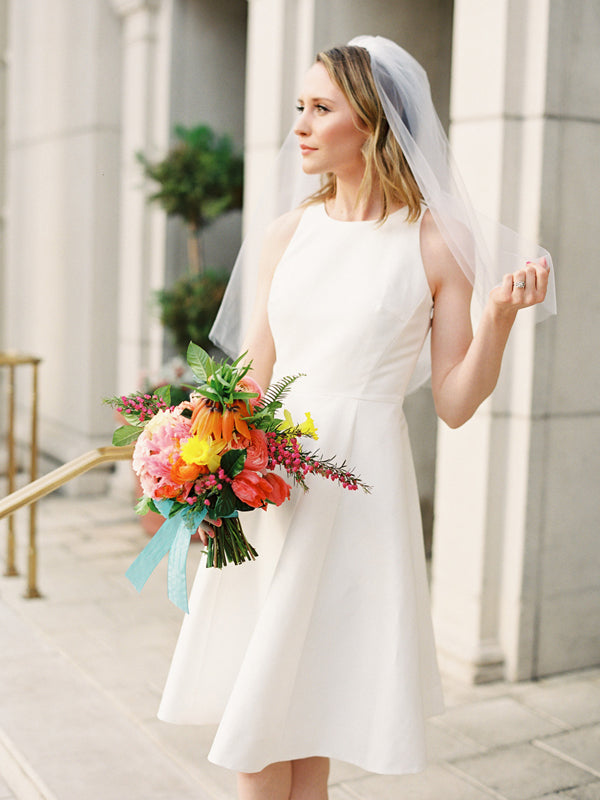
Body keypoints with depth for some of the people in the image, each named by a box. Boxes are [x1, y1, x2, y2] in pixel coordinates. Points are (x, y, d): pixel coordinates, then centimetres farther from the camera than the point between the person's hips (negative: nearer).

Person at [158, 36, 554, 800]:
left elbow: (454, 404, -3)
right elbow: (252, 373, 12)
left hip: (358, 481, -4)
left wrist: (501, 314, -16)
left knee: (307, 703, 5)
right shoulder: (288, 233, 8)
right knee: (250, 701, 10)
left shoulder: (435, 242, -3)